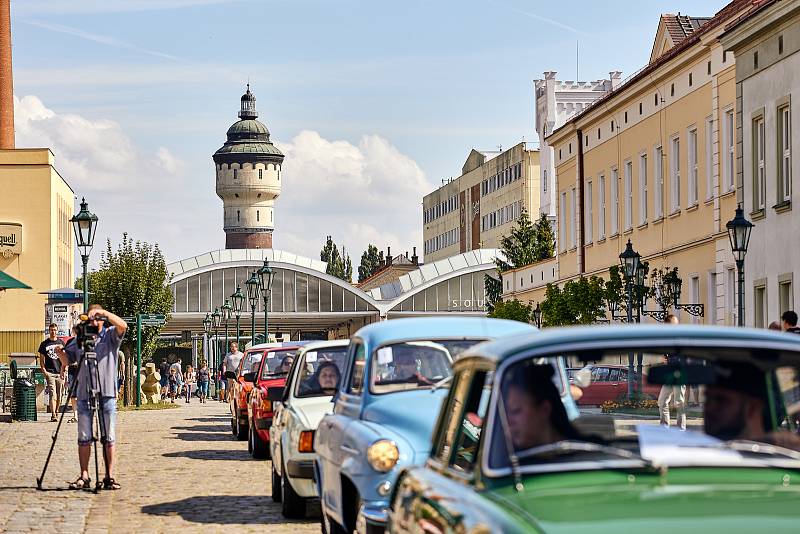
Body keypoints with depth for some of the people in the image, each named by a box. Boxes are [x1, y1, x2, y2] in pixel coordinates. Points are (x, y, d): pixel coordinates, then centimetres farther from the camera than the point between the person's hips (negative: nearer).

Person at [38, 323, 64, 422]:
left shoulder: (61, 343, 12)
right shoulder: (44, 344, 8)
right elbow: (41, 359, 8)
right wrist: (44, 371, -5)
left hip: (60, 373, 2)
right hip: (49, 372, -2)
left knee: (59, 395, 4)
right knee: (52, 394, -13)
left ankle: (56, 412, 16)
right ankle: (53, 415, -18)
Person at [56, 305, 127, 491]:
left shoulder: (111, 336, 4)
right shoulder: (80, 339, 11)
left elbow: (123, 325, -15)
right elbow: (67, 361, 11)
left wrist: (104, 313, -22)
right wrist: (60, 352, -10)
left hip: (107, 394, -2)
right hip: (84, 395, 2)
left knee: (108, 438, 2)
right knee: (84, 438, 3)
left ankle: (109, 476, 5)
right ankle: (84, 477, 7)